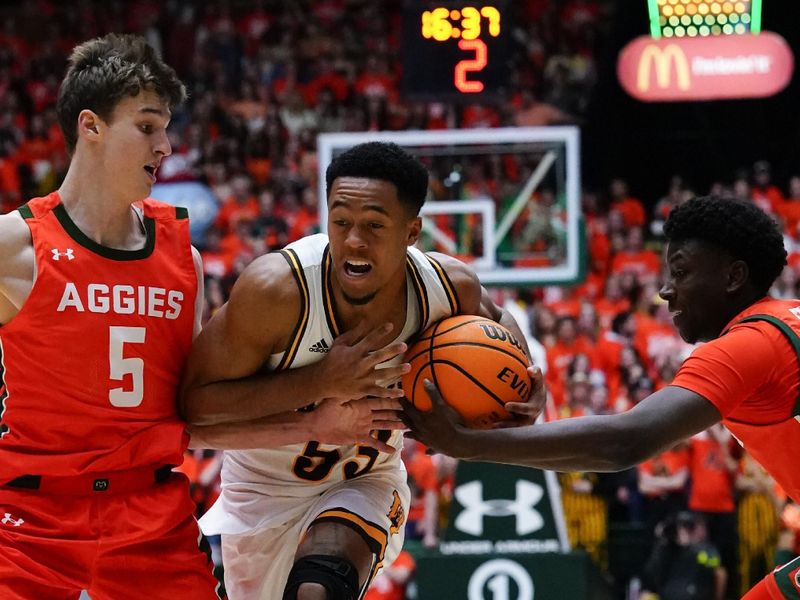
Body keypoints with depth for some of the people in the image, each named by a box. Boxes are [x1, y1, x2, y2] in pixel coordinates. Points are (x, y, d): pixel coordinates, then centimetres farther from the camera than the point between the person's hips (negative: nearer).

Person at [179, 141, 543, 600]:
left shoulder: (451, 289, -20)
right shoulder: (277, 289, -32)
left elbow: (494, 320, 5)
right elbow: (194, 401, -29)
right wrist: (321, 382, -37)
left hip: (367, 484, 0)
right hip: (266, 489, 0)